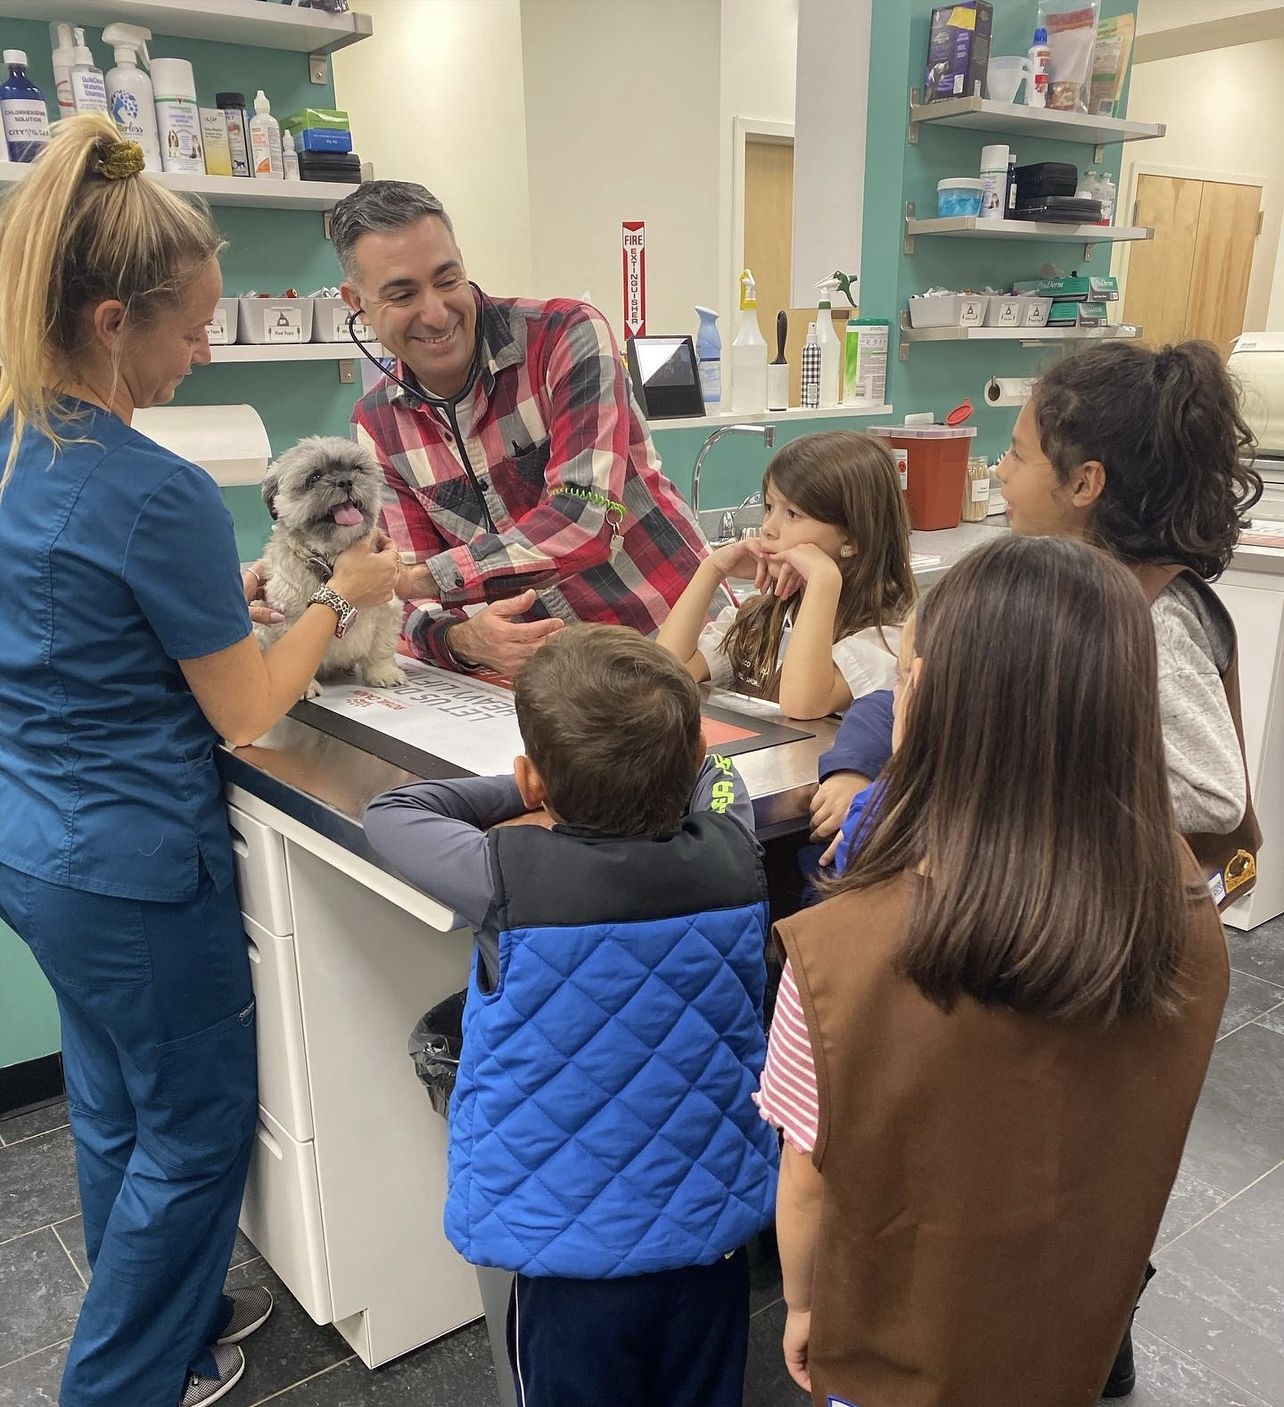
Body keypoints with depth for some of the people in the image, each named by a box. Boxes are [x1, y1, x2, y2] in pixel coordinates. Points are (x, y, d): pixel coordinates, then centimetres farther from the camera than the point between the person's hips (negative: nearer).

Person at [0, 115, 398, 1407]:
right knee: (195, 1125, 13)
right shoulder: (157, 494, -25)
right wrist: (341, 597, -4)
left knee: (115, 1109, 24)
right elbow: (245, 713, -16)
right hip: (132, 866, -8)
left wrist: (242, 592, 8)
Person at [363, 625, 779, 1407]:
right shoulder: (732, 857, -14)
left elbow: (387, 811, -5)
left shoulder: (510, 883, -24)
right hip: (715, 1230, 3)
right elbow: (716, 775, 10)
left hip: (573, 1248, -3)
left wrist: (520, 794, 1)